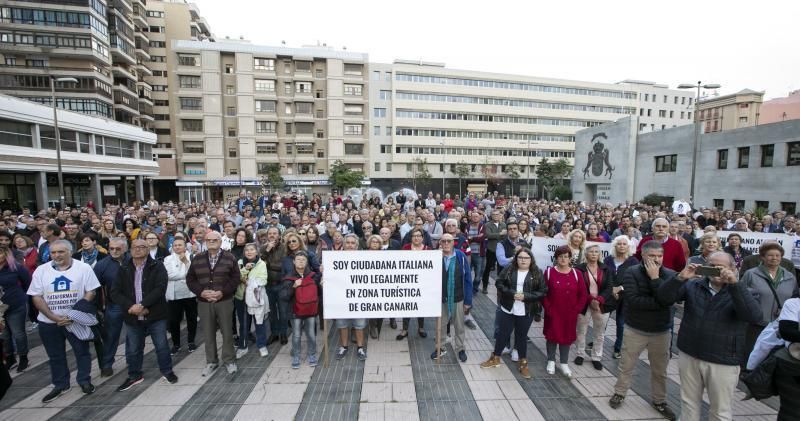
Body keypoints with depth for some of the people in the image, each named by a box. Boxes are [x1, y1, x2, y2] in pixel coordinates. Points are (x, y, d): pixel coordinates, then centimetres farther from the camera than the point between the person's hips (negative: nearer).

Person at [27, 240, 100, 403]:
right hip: (48, 322, 2)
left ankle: (84, 381, 25)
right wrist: (55, 318, -13)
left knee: (82, 351, 8)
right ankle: (60, 385, 33)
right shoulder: (41, 270, -3)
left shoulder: (83, 268, -9)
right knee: (55, 355, 16)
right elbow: (36, 297, -3)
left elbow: (90, 292, -8)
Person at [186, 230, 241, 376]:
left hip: (225, 301, -2)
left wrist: (222, 292, -16)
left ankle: (229, 360, 21)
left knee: (227, 332, 6)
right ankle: (211, 362, 28)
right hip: (204, 302, 2)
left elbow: (235, 278, -5)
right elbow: (190, 279, 6)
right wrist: (201, 292, -11)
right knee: (208, 333, 12)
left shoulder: (229, 257, -3)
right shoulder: (197, 259, 5)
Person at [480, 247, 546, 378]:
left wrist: (525, 296, -19)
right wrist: (512, 293, -18)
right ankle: (495, 358, 30)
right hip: (508, 309, 1)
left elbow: (543, 292, -7)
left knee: (522, 337, 13)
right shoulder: (509, 270, -3)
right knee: (503, 334, 12)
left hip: (526, 312, -1)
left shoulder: (537, 273, -4)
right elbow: (499, 283, -4)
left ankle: (523, 363, 32)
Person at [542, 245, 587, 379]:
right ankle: (551, 361, 27)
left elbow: (583, 295, 2)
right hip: (553, 313, -2)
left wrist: (577, 309, -5)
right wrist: (547, 308, -12)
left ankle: (564, 364, 28)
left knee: (567, 337, 12)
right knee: (552, 336, 9)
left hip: (570, 314, 2)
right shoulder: (549, 272, -8)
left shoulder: (576, 274, -2)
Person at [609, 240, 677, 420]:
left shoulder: (670, 274, -5)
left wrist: (655, 278, -23)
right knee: (626, 366, 12)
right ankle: (619, 393, 31)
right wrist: (659, 303, -21)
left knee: (660, 370, 17)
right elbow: (632, 300, -24)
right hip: (635, 329, -2)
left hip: (661, 331, 2)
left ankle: (659, 401, 38)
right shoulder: (631, 273, -13)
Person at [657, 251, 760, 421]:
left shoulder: (738, 291, -4)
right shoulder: (693, 285, 0)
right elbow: (663, 298, -11)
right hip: (689, 356, 1)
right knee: (689, 403, 18)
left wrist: (734, 283, -30)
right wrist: (681, 278, -24)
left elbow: (754, 316, -22)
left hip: (723, 362, -1)